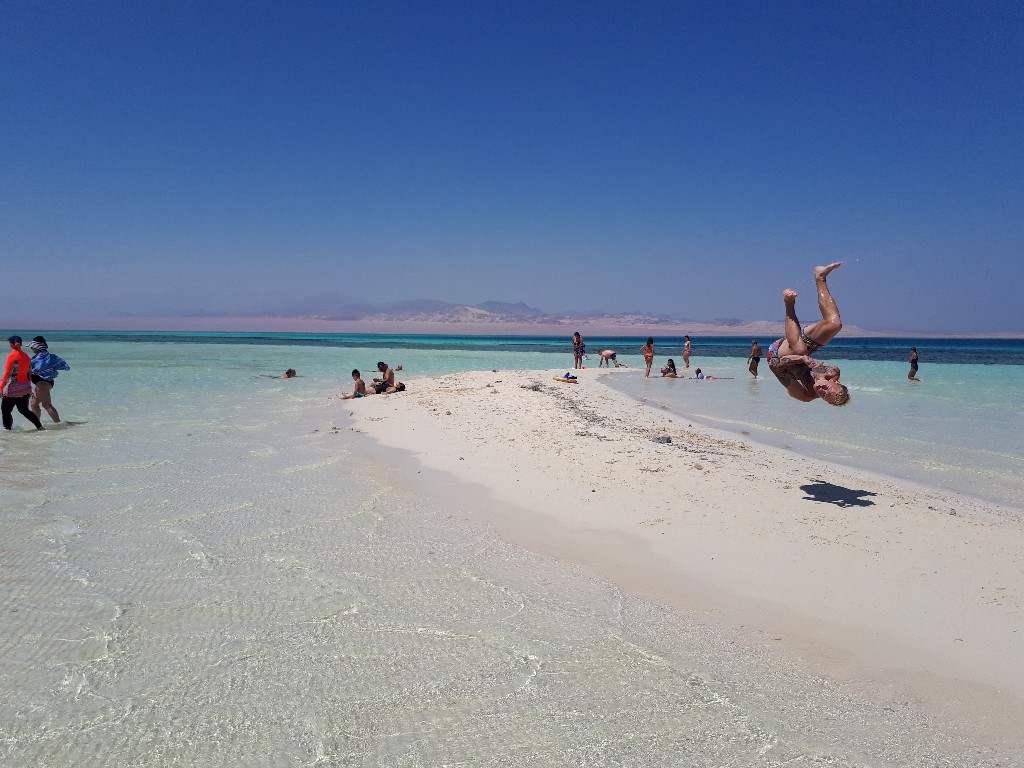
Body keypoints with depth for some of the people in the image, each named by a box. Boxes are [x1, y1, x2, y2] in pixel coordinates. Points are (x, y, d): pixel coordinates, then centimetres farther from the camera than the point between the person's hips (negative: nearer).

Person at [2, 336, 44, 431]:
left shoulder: (12, 356, -12)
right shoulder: (26, 357, 6)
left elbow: (7, 373, -16)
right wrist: (29, 389, 20)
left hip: (13, 389, -7)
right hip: (25, 388, 7)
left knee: (5, 410, 7)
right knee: (24, 410, 17)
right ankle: (40, 426, 10)